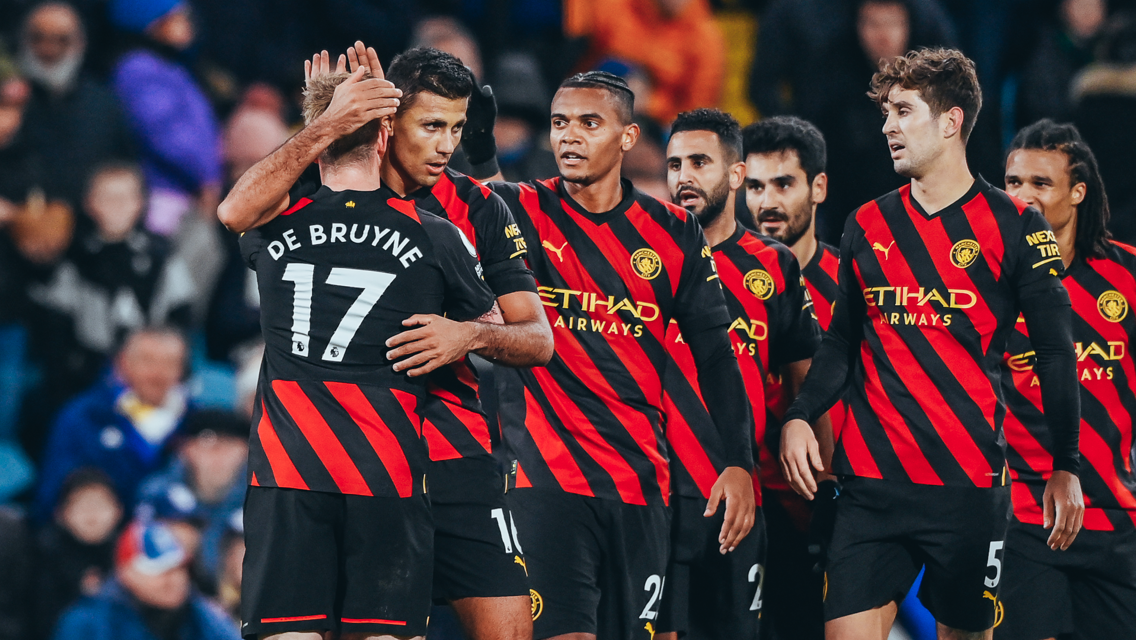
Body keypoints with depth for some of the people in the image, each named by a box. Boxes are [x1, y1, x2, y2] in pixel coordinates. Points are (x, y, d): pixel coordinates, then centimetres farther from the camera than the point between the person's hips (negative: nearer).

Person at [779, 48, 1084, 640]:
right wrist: (799, 417, 0)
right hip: (870, 480, 3)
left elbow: (1055, 352, 1)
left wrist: (1066, 467, -4)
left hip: (969, 481, -3)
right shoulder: (868, 226, 11)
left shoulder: (1013, 227, -1)